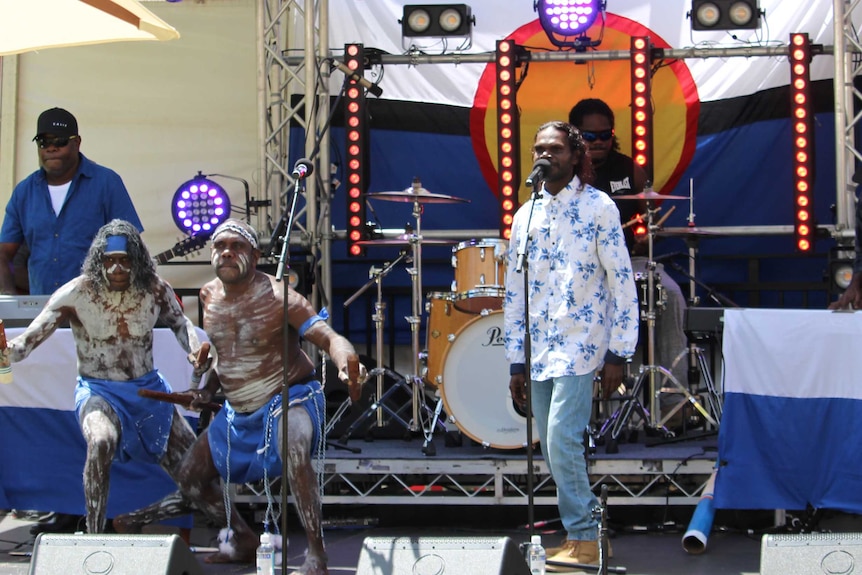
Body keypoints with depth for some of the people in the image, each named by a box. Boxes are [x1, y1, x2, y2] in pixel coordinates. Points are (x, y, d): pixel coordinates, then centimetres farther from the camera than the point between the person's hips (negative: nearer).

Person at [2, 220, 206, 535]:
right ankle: (94, 535, -27)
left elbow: (179, 323, 12)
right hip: (98, 390, -4)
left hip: (148, 388, 4)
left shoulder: (155, 289, -8)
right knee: (101, 442, -37)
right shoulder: (76, 294, -17)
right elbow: (29, 339, -20)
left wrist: (195, 349, -9)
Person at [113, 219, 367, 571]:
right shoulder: (210, 297, 1)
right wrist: (208, 389, 4)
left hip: (290, 397, -8)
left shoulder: (276, 297, -20)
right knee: (190, 479, 11)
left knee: (292, 450, -39)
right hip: (238, 412, 8)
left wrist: (347, 363, -49)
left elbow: (328, 337, -28)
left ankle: (316, 555, -31)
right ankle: (244, 540, 34)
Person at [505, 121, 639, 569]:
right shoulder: (525, 216, 11)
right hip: (538, 351, 6)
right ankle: (581, 529, 18)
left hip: (580, 346, -6)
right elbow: (515, 293, 14)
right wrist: (515, 362, 11)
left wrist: (618, 353, -8)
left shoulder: (598, 207, -3)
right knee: (552, 449, 7)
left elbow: (622, 281, -5)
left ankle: (583, 540, -7)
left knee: (562, 439, -16)